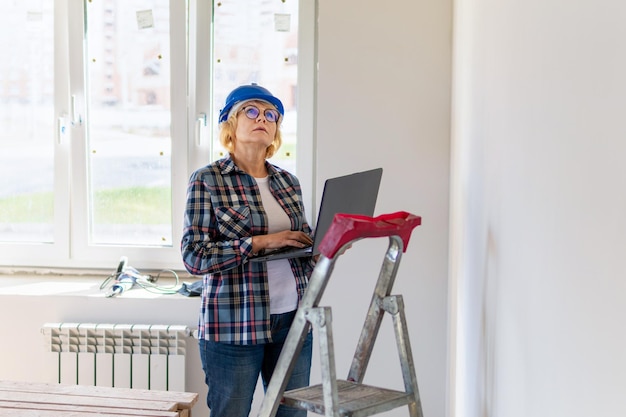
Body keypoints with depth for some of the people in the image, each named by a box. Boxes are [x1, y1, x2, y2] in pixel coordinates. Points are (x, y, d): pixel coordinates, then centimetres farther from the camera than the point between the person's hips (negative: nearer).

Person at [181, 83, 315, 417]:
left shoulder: (288, 182, 12)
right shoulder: (207, 180, -4)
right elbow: (194, 256, -12)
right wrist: (259, 242, -19)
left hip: (293, 320, 5)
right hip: (235, 324, -5)